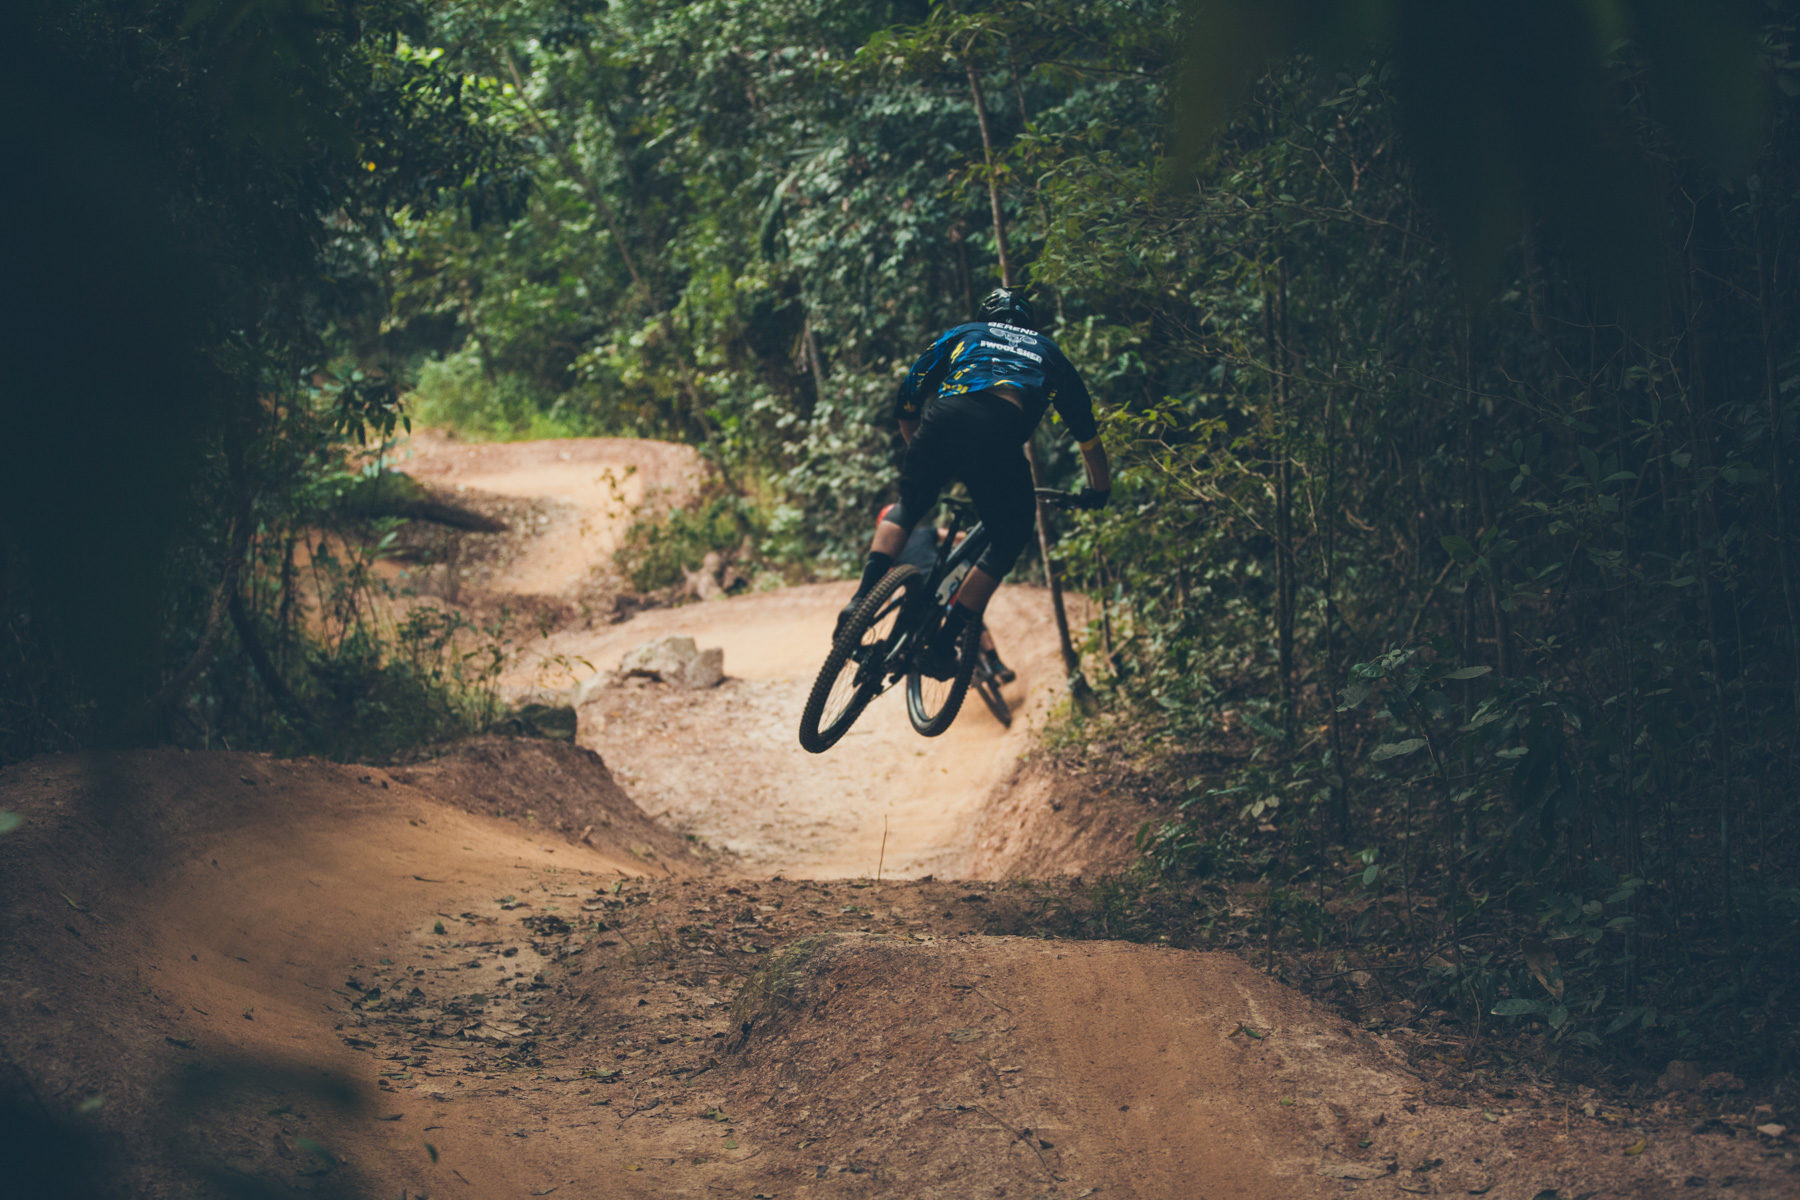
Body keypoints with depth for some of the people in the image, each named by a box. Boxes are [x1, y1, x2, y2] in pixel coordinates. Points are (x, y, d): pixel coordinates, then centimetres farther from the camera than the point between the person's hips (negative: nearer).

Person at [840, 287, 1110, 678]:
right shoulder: (1047, 351, 38)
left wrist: (920, 450, 48)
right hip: (1001, 432, -1)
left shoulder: (961, 334, 36)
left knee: (908, 506, 27)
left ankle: (863, 598, 5)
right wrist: (1099, 491, 56)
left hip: (945, 416, 1)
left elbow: (906, 404, 32)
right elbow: (1087, 430, 43)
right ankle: (942, 645, 6)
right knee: (1008, 541, 17)